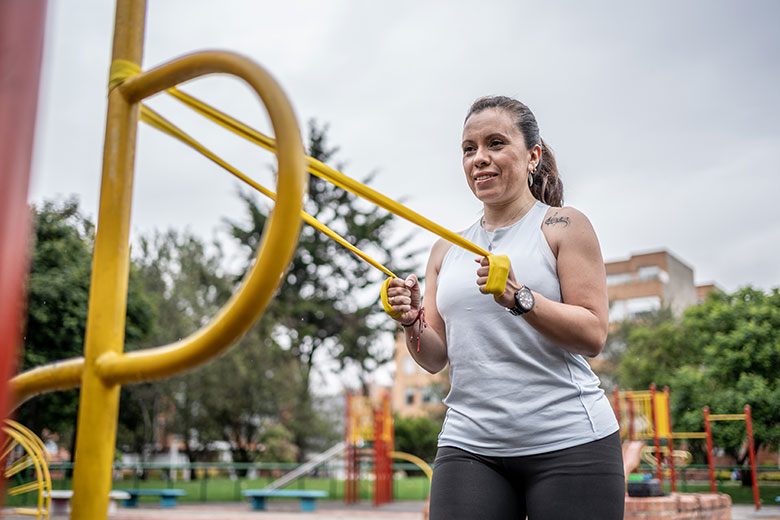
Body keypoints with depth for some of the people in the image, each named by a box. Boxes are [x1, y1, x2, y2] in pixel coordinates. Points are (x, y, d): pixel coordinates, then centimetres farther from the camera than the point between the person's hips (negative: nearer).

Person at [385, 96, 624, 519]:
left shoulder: (562, 226, 0)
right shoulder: (446, 250, 13)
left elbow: (593, 336, -8)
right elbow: (436, 358, 12)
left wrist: (519, 297, -22)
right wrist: (412, 323, -9)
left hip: (568, 443, -3)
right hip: (468, 446, 3)